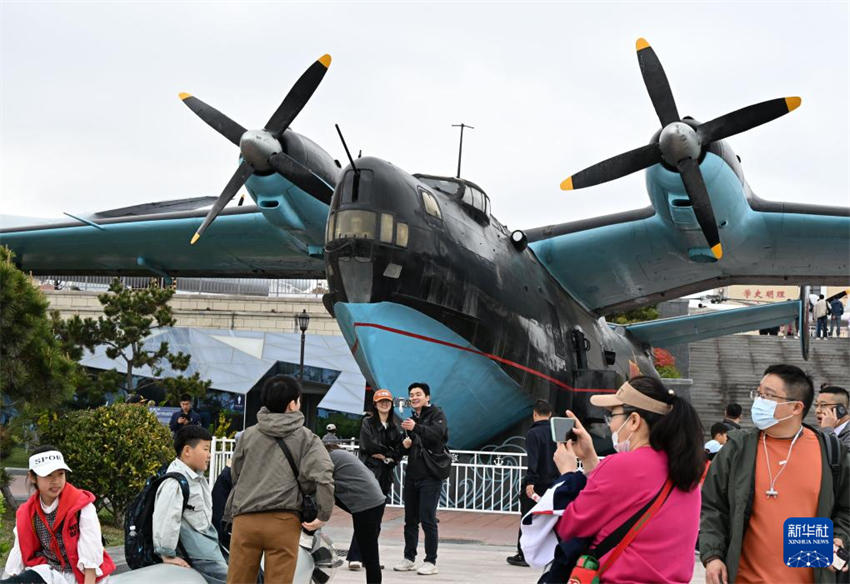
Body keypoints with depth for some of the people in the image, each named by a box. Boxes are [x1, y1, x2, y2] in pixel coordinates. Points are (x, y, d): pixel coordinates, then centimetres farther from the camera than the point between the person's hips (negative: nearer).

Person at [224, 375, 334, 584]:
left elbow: (235, 475, 17)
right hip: (284, 522, -2)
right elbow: (322, 475, -10)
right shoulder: (306, 438, 4)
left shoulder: (248, 436, 11)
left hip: (245, 520, 2)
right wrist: (324, 514, -6)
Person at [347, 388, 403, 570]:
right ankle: (355, 557, -16)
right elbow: (368, 445, -9)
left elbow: (399, 451, 9)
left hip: (386, 474, 5)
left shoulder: (396, 425, 17)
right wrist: (389, 452, -4)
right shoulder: (368, 423, 5)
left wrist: (384, 455, -6)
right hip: (369, 471, -5)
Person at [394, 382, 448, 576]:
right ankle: (409, 558, 18)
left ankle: (431, 562, -5)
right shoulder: (411, 418, 18)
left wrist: (416, 427, -40)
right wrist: (405, 445, 2)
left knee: (427, 519, -9)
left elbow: (438, 433, -24)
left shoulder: (436, 414, -3)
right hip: (412, 476, 7)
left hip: (431, 475, -7)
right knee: (410, 520, 10)